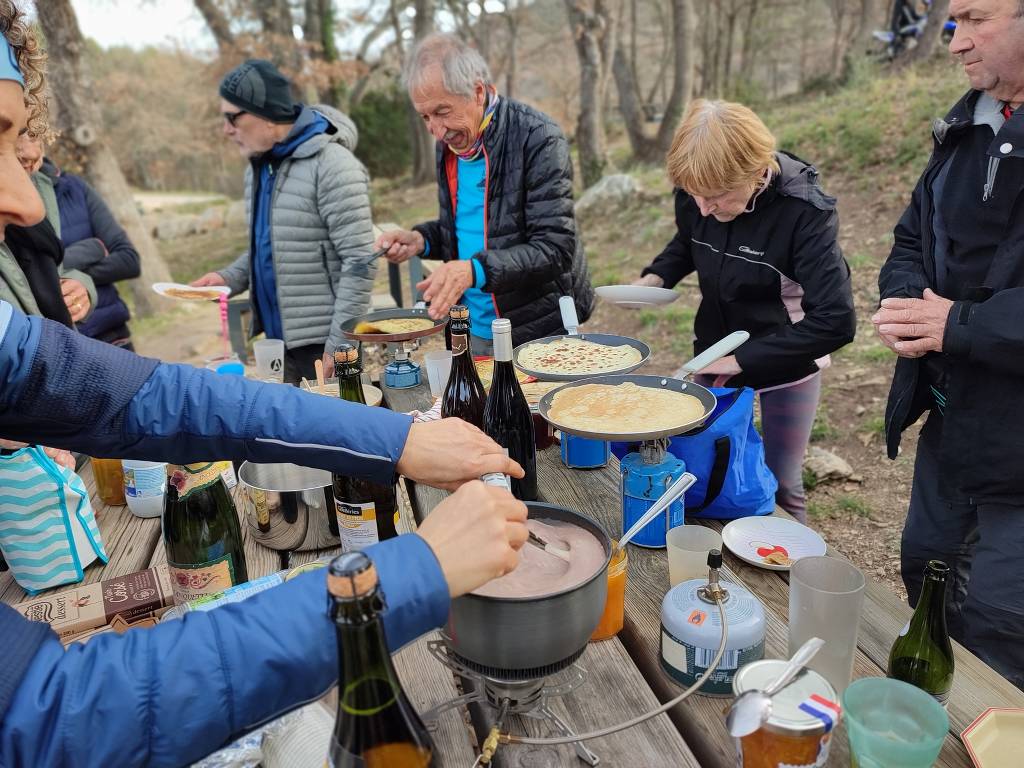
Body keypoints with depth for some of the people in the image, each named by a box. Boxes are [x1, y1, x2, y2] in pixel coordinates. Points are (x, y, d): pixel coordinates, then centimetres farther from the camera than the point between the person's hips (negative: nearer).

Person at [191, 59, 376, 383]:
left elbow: (360, 263, -17)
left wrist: (338, 343, -18)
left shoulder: (332, 166, -14)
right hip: (279, 342, 7)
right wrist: (228, 277, 5)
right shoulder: (258, 168, 12)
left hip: (322, 344, -7)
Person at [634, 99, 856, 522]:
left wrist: (743, 359, -30)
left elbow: (835, 321, -31)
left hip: (785, 364, -4)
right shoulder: (696, 193, -14)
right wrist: (656, 277, -10)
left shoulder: (805, 212, -27)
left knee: (780, 487, 8)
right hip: (716, 355, 5)